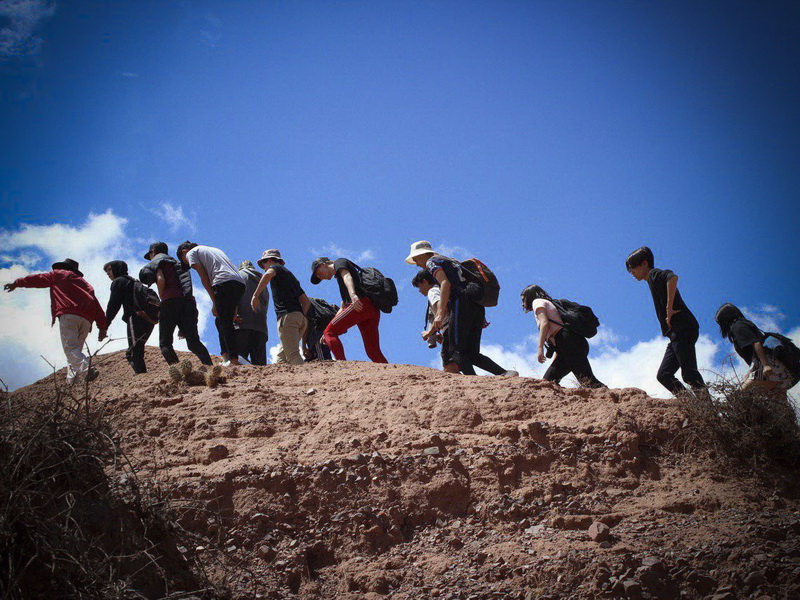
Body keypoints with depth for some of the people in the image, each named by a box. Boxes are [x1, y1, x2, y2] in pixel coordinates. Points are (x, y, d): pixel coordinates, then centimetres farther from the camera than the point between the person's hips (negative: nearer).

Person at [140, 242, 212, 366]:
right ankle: (210, 366, -17)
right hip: (188, 301, 6)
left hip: (171, 301, -6)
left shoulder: (156, 261, 10)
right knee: (193, 342, 3)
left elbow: (161, 280, -11)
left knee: (165, 343, -1)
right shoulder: (176, 264, 32)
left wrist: (161, 298, 4)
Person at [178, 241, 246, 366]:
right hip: (240, 282, 7)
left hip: (223, 283, -7)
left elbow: (204, 277, 3)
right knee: (220, 321, 16)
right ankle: (226, 355, 6)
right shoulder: (215, 249, 37)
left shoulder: (191, 253, 17)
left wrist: (214, 302, 2)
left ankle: (234, 358, -16)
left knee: (225, 323, -7)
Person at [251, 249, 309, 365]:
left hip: (287, 315, -8)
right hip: (300, 316, 8)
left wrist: (255, 295, -16)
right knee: (281, 356, 9)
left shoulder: (275, 267, 10)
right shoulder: (289, 274, 34)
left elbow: (268, 274, -17)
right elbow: (305, 301, 30)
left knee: (293, 355, -17)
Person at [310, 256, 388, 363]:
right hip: (374, 309, 9)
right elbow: (344, 307, 39)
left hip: (362, 303, -9)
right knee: (374, 353, 4)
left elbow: (347, 276, -10)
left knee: (329, 332, -7)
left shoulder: (339, 262, 14)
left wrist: (353, 295, -31)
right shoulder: (339, 275, 38)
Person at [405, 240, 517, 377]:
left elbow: (445, 283, -11)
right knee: (472, 354, 7)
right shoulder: (451, 261, 33)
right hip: (479, 307, 8)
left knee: (457, 350, -9)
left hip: (462, 304, -8)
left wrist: (440, 314, -19)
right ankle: (505, 373, -10)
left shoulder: (432, 262, 7)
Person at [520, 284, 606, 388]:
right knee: (547, 381, 4)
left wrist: (540, 347, -17)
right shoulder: (549, 304, 35)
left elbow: (544, 323, -10)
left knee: (587, 381, -22)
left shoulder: (538, 302, 10)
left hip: (569, 342, -10)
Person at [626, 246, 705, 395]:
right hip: (677, 334, 10)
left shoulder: (655, 274, -1)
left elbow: (673, 278, -23)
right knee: (663, 375, 5)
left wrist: (669, 309, -21)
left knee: (689, 374, -16)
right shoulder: (653, 282, 27)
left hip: (682, 328, -10)